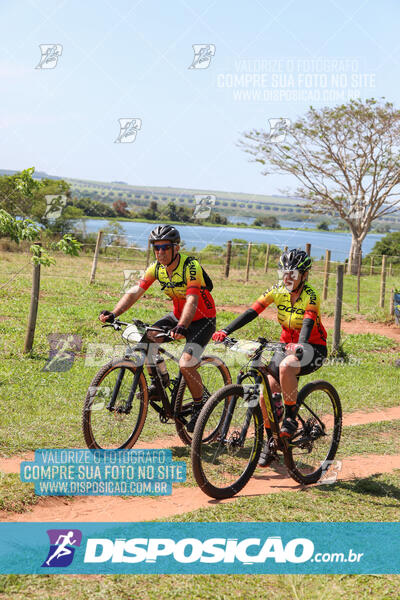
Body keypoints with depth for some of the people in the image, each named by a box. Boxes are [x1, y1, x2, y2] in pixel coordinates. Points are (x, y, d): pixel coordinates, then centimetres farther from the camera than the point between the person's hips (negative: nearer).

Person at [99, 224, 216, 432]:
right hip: (178, 316, 6)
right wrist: (113, 314, -29)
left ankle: (199, 407, 2)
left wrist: (181, 327, -56)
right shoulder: (157, 268, -7)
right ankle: (158, 382, 2)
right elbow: (135, 291, -14)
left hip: (202, 320, -6)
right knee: (146, 337, -17)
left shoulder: (190, 266, -26)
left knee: (186, 364, -22)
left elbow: (192, 300, -39)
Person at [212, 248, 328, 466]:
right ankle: (270, 440, 11)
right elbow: (252, 312, -13)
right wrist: (225, 331, -26)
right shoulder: (277, 291, -5)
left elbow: (308, 323, -34)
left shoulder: (310, 296, -18)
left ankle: (291, 417, -19)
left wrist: (300, 345, -55)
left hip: (313, 348, -5)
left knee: (286, 366, -37)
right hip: (286, 345, 5)